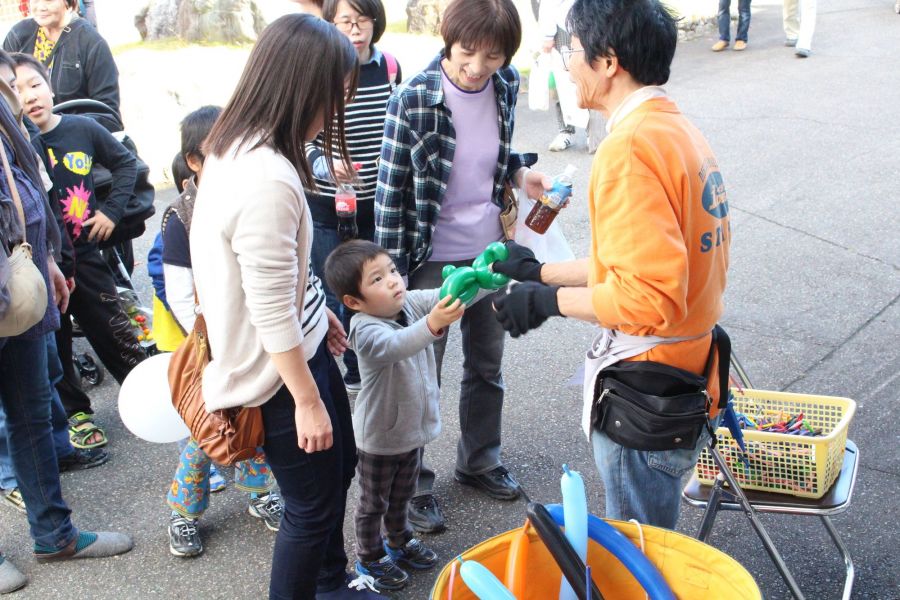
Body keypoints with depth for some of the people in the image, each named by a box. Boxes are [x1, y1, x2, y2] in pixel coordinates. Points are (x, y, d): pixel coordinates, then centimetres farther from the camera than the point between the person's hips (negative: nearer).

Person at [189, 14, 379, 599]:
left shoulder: (238, 147, 1)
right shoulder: (267, 181, -31)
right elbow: (272, 314, -26)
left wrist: (319, 309, 23)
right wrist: (308, 400, -16)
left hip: (302, 342, 10)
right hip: (280, 367, -10)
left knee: (340, 465, 26)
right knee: (313, 505, 8)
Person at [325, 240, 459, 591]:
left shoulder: (410, 303, -9)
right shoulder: (366, 330, -30)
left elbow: (446, 296, -16)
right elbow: (394, 346, -50)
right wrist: (432, 324, -67)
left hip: (413, 428, 7)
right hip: (378, 439, -6)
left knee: (401, 496, 29)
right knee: (374, 503, 16)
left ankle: (399, 541, 51)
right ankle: (370, 559, 36)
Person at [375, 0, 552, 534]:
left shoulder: (506, 87, -5)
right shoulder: (413, 99, -19)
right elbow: (391, 189, -14)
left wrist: (520, 172, -5)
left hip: (490, 250, 5)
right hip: (433, 259, -5)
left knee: (487, 364, 20)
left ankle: (481, 461, 42)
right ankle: (414, 484, 26)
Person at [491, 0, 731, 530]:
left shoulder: (632, 147, -22)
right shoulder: (680, 129, 8)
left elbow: (648, 296, -28)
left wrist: (550, 300, -14)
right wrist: (540, 272, 17)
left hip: (645, 394, -9)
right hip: (687, 367, 9)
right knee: (654, 541, 25)